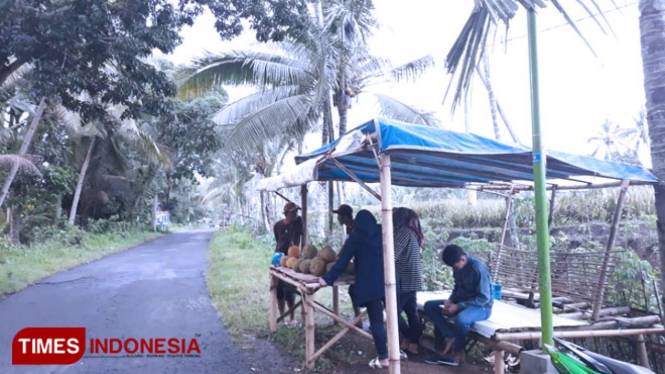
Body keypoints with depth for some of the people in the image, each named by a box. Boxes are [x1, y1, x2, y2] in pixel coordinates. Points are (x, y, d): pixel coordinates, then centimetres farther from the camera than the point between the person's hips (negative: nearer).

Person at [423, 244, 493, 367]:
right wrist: (450, 300, -7)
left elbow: (484, 298, -23)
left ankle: (457, 352, -14)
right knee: (429, 306, -6)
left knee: (461, 319, -40)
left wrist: (458, 306, -26)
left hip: (481, 307, -8)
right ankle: (451, 338, -14)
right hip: (461, 302, 8)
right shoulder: (458, 267, -1)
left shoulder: (478, 268, -24)